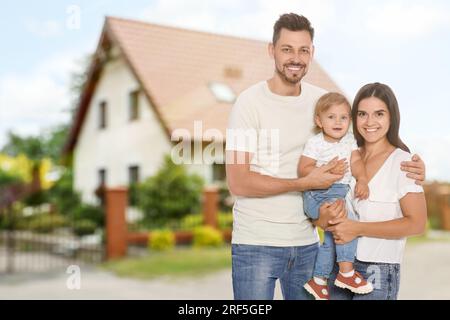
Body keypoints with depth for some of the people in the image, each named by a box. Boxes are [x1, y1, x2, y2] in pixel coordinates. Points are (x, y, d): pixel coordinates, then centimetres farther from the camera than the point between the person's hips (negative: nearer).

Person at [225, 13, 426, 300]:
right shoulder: (250, 102, -9)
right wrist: (306, 183, -17)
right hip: (256, 244, -4)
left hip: (306, 243, 4)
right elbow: (238, 182, -13)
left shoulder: (322, 101, 5)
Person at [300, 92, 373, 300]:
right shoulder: (315, 143, -9)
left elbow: (356, 161, 1)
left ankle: (318, 280, 28)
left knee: (331, 236, 12)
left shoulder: (349, 140, 9)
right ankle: (346, 273, -13)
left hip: (340, 193, 7)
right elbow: (303, 169, -14)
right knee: (348, 221, -23)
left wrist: (362, 180, -17)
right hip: (317, 195, -7)